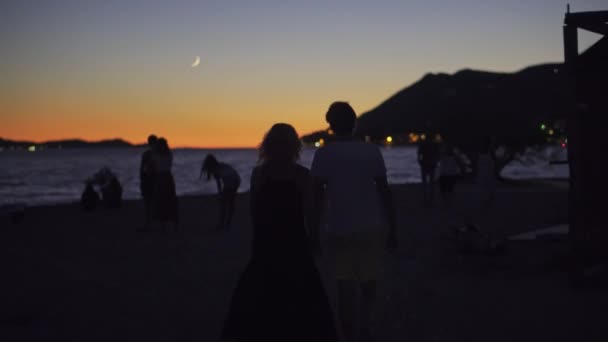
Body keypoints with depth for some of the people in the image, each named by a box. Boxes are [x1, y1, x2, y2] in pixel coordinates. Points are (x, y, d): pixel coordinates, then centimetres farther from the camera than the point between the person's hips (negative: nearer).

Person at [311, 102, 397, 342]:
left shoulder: (324, 154, -4)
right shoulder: (372, 151, 0)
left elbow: (317, 196, -6)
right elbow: (385, 192, -1)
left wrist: (314, 232, 2)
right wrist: (392, 230, 6)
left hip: (339, 230, -1)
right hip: (371, 227, 2)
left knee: (346, 286, 6)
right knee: (368, 281, 21)